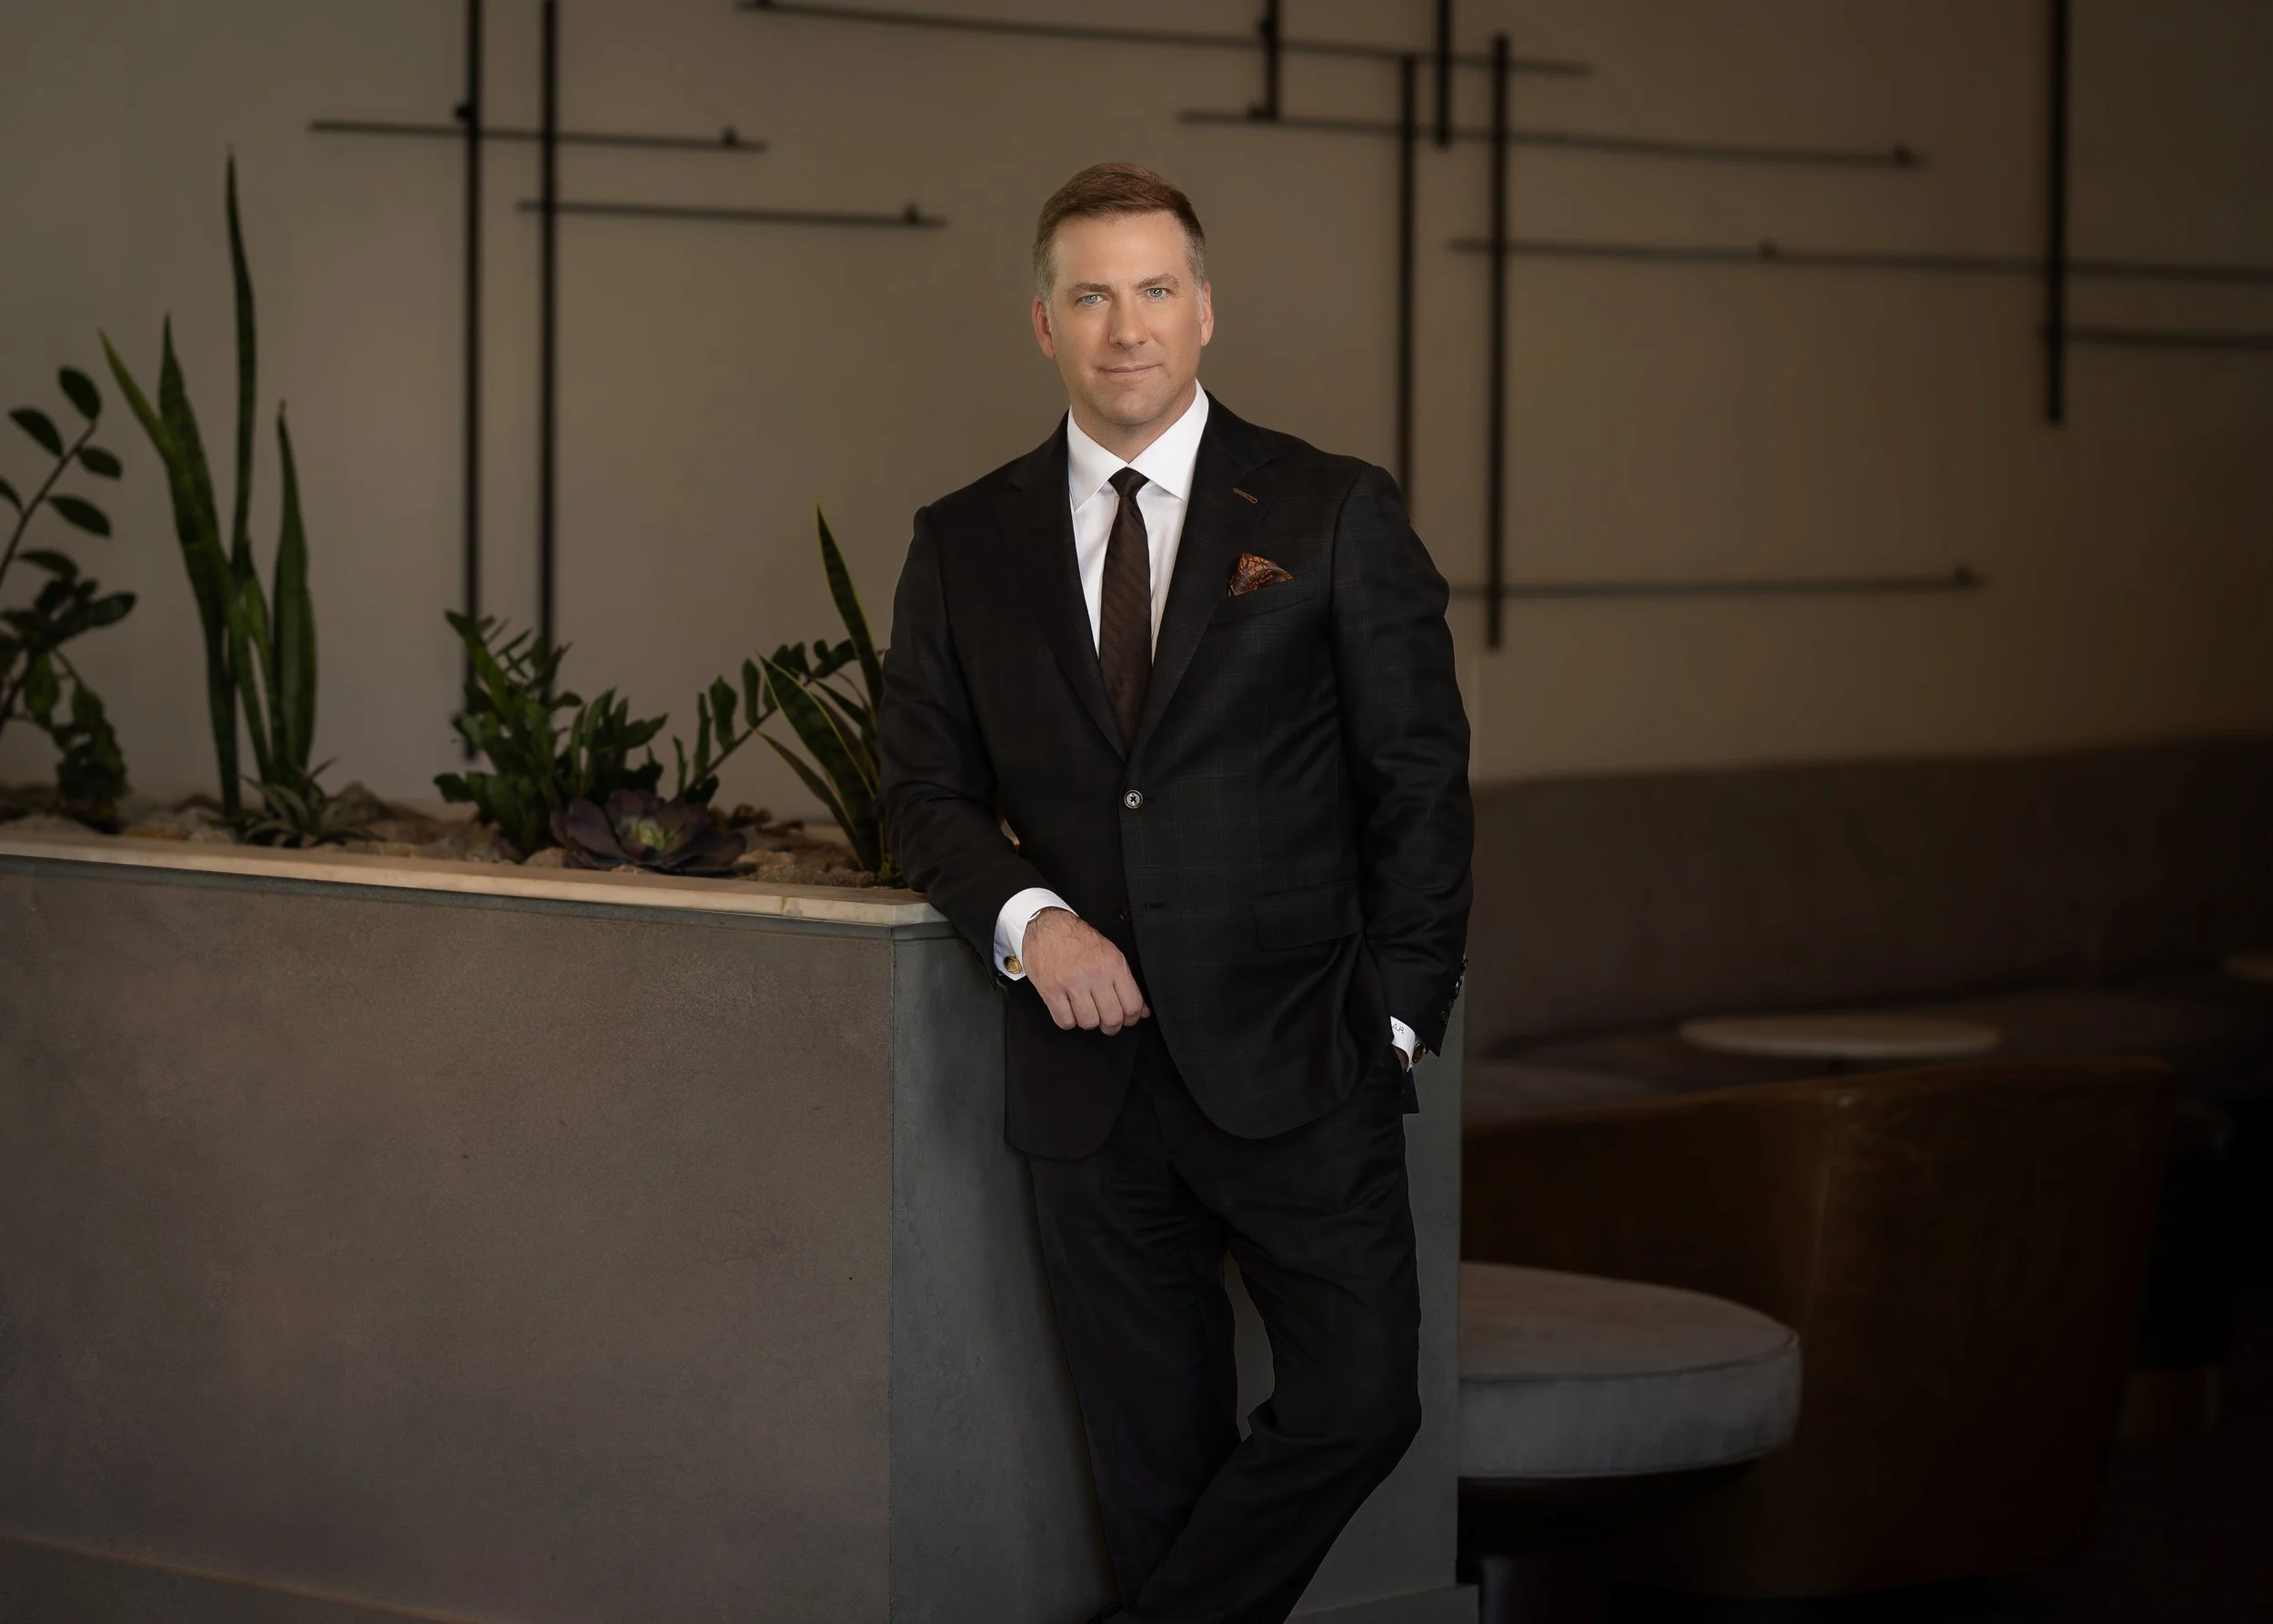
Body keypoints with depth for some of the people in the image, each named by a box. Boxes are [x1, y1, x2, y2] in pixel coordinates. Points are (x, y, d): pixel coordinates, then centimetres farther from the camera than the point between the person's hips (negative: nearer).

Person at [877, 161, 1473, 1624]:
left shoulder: (1336, 516, 1)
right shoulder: (965, 546, 9)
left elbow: (1419, 784, 1)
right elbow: (924, 788, 12)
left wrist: (1396, 1017, -6)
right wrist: (1025, 917, -7)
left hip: (1296, 1065, -2)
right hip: (1093, 1080, 2)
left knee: (1359, 1403, -8)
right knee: (1153, 1460, 7)